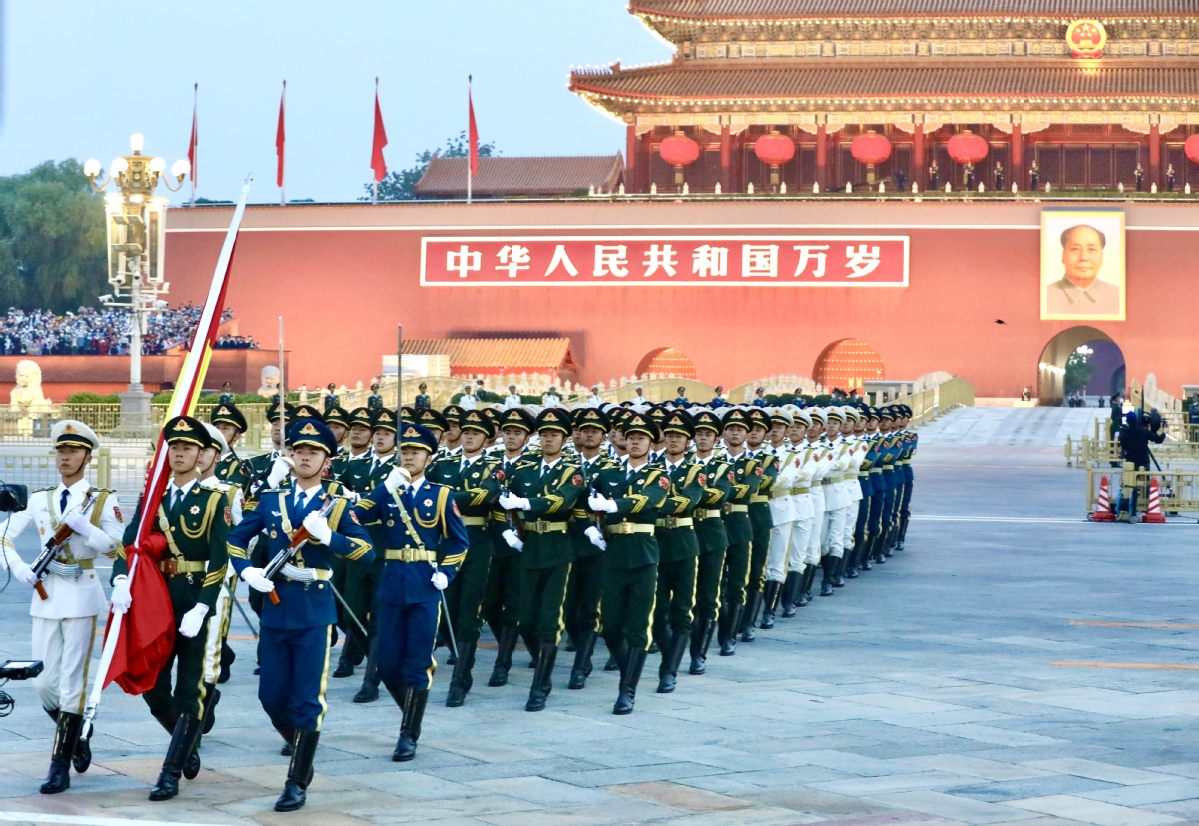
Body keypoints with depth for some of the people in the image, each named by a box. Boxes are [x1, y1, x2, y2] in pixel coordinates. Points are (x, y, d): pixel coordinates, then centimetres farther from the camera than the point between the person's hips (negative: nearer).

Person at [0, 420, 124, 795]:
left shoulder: (103, 500, 1)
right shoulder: (39, 499, 11)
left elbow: (116, 547, -9)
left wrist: (83, 527, -22)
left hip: (81, 596, -4)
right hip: (45, 596, 4)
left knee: (71, 681, -7)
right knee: (43, 683, 3)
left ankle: (60, 765, -2)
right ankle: (75, 737, 28)